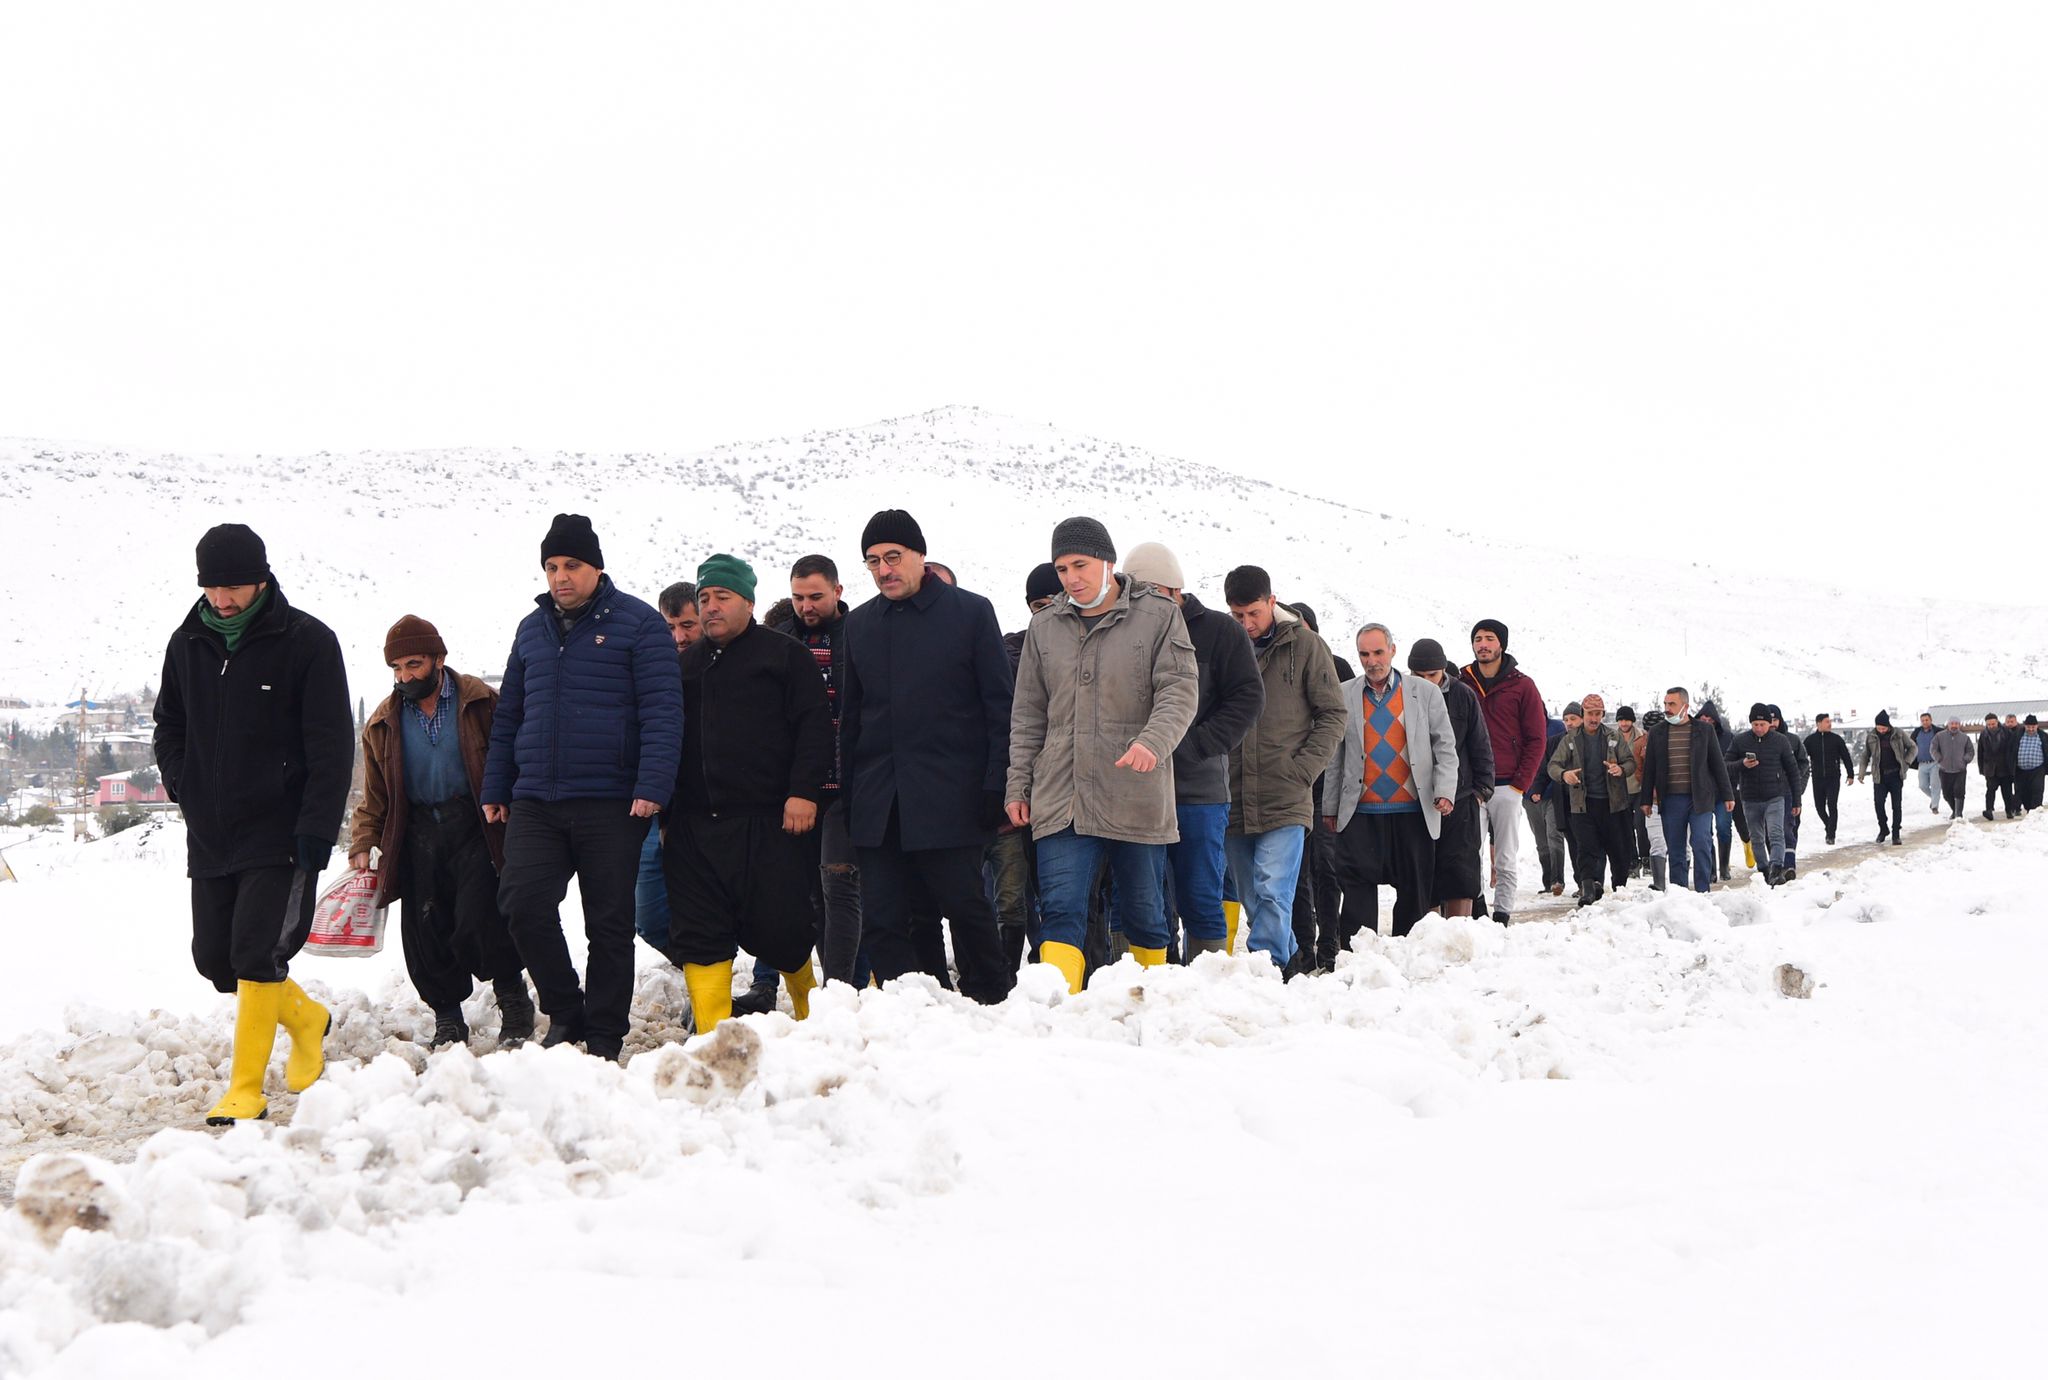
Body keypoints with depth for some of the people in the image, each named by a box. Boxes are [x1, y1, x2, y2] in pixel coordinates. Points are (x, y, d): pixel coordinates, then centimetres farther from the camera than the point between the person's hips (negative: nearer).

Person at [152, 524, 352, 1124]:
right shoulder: (188, 643, 7)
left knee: (257, 956, -11)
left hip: (279, 833, -6)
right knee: (214, 958, 10)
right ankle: (305, 1017, 34)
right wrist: (183, 788, 4)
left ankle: (246, 1091, -2)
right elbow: (168, 727, 20)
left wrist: (316, 827, -16)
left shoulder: (307, 641, -9)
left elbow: (332, 747, -10)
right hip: (209, 834, 6)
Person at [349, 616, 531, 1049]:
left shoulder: (480, 702, -1)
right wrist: (363, 845, 6)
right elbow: (374, 797, 16)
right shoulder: (383, 724, 10)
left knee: (478, 923, -15)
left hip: (475, 829, -4)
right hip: (419, 834, 4)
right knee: (424, 931, 0)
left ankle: (512, 997, 7)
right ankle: (447, 1015, 16)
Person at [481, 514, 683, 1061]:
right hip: (534, 803, 4)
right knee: (522, 903, -11)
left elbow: (662, 710, -9)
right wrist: (495, 789, 16)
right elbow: (508, 716, 21)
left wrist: (652, 787, -18)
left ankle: (604, 1039, 13)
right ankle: (565, 1011, 8)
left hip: (611, 805, -4)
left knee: (609, 924, 2)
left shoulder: (638, 623, -2)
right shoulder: (532, 628, 15)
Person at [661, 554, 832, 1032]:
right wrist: (665, 814, 18)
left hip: (768, 822, -5)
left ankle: (814, 1018, 20)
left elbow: (813, 726, -3)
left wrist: (803, 792, -14)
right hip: (694, 827, 5)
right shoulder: (687, 664, 19)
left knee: (780, 929, -4)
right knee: (698, 936, -1)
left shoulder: (785, 654, 5)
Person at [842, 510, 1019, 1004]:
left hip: (951, 796, -4)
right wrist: (848, 791, 11)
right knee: (883, 923, 2)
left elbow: (999, 705, -1)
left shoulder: (971, 612, 1)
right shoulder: (860, 623, 14)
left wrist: (995, 786, -9)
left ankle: (994, 1008, 15)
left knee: (966, 908, -1)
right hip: (877, 804, 4)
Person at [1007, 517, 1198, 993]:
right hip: (1060, 798, 2)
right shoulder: (1044, 627, 12)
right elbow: (1028, 717, 16)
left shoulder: (1158, 615, 1)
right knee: (1060, 910, -9)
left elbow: (1180, 690, -8)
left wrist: (1153, 741, -26)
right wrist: (1017, 786, 11)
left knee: (1143, 911, 9)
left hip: (1136, 796, -2)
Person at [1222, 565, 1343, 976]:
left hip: (1285, 801, -4)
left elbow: (1333, 714, 3)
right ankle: (1294, 958, 25)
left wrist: (1303, 769, -7)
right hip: (1234, 800, 4)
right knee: (1251, 900, 10)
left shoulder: (1304, 645, 1)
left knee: (1272, 895, -14)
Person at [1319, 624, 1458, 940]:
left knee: (1415, 890, 4)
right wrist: (1330, 807, 8)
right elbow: (1334, 757, 10)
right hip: (1361, 812, 0)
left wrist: (1445, 792, -7)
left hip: (1413, 809, 0)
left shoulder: (1425, 693, 7)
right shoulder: (1344, 696, 8)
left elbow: (1445, 747, 7)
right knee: (1357, 889, -7)